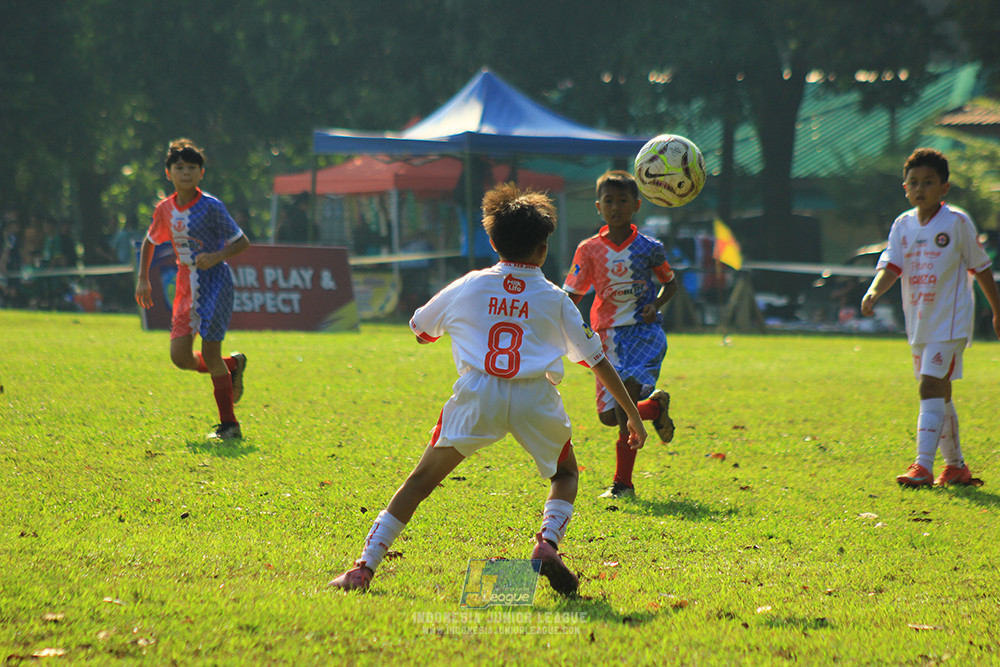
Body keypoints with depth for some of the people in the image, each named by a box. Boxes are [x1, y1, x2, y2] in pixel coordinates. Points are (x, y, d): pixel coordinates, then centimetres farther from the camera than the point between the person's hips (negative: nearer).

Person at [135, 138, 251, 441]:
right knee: (180, 356, -4)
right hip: (186, 286, 6)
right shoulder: (165, 209, 5)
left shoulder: (211, 207, -11)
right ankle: (233, 365, 25)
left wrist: (216, 257, -23)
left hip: (215, 282, -6)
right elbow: (150, 241, 22)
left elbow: (242, 242, -7)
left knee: (210, 353, -11)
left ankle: (229, 425, -3)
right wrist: (142, 280, 15)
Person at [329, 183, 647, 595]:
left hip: (477, 393, 0)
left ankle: (363, 569, -3)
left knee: (422, 479, 5)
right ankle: (547, 544, -3)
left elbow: (420, 330, 31)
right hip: (535, 396, 0)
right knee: (565, 474, 24)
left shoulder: (468, 287, 16)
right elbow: (596, 358, 18)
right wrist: (632, 413, 25)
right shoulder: (554, 299, 15)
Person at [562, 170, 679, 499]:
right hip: (608, 333, 3)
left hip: (644, 330, -3)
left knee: (627, 390, -26)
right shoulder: (589, 250, 2)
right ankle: (656, 406, 33)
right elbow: (572, 297, 5)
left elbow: (670, 284, 17)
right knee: (609, 415, -1)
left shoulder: (649, 248, 1)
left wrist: (656, 304, -4)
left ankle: (623, 482, -18)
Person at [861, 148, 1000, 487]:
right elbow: (890, 265, -5)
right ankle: (955, 465, 26)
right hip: (919, 324, 6)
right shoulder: (903, 225, 6)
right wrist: (873, 292, -26)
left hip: (950, 322, -6)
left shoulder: (957, 222, -6)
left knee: (931, 387, -17)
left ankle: (923, 465, -22)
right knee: (940, 394, 14)